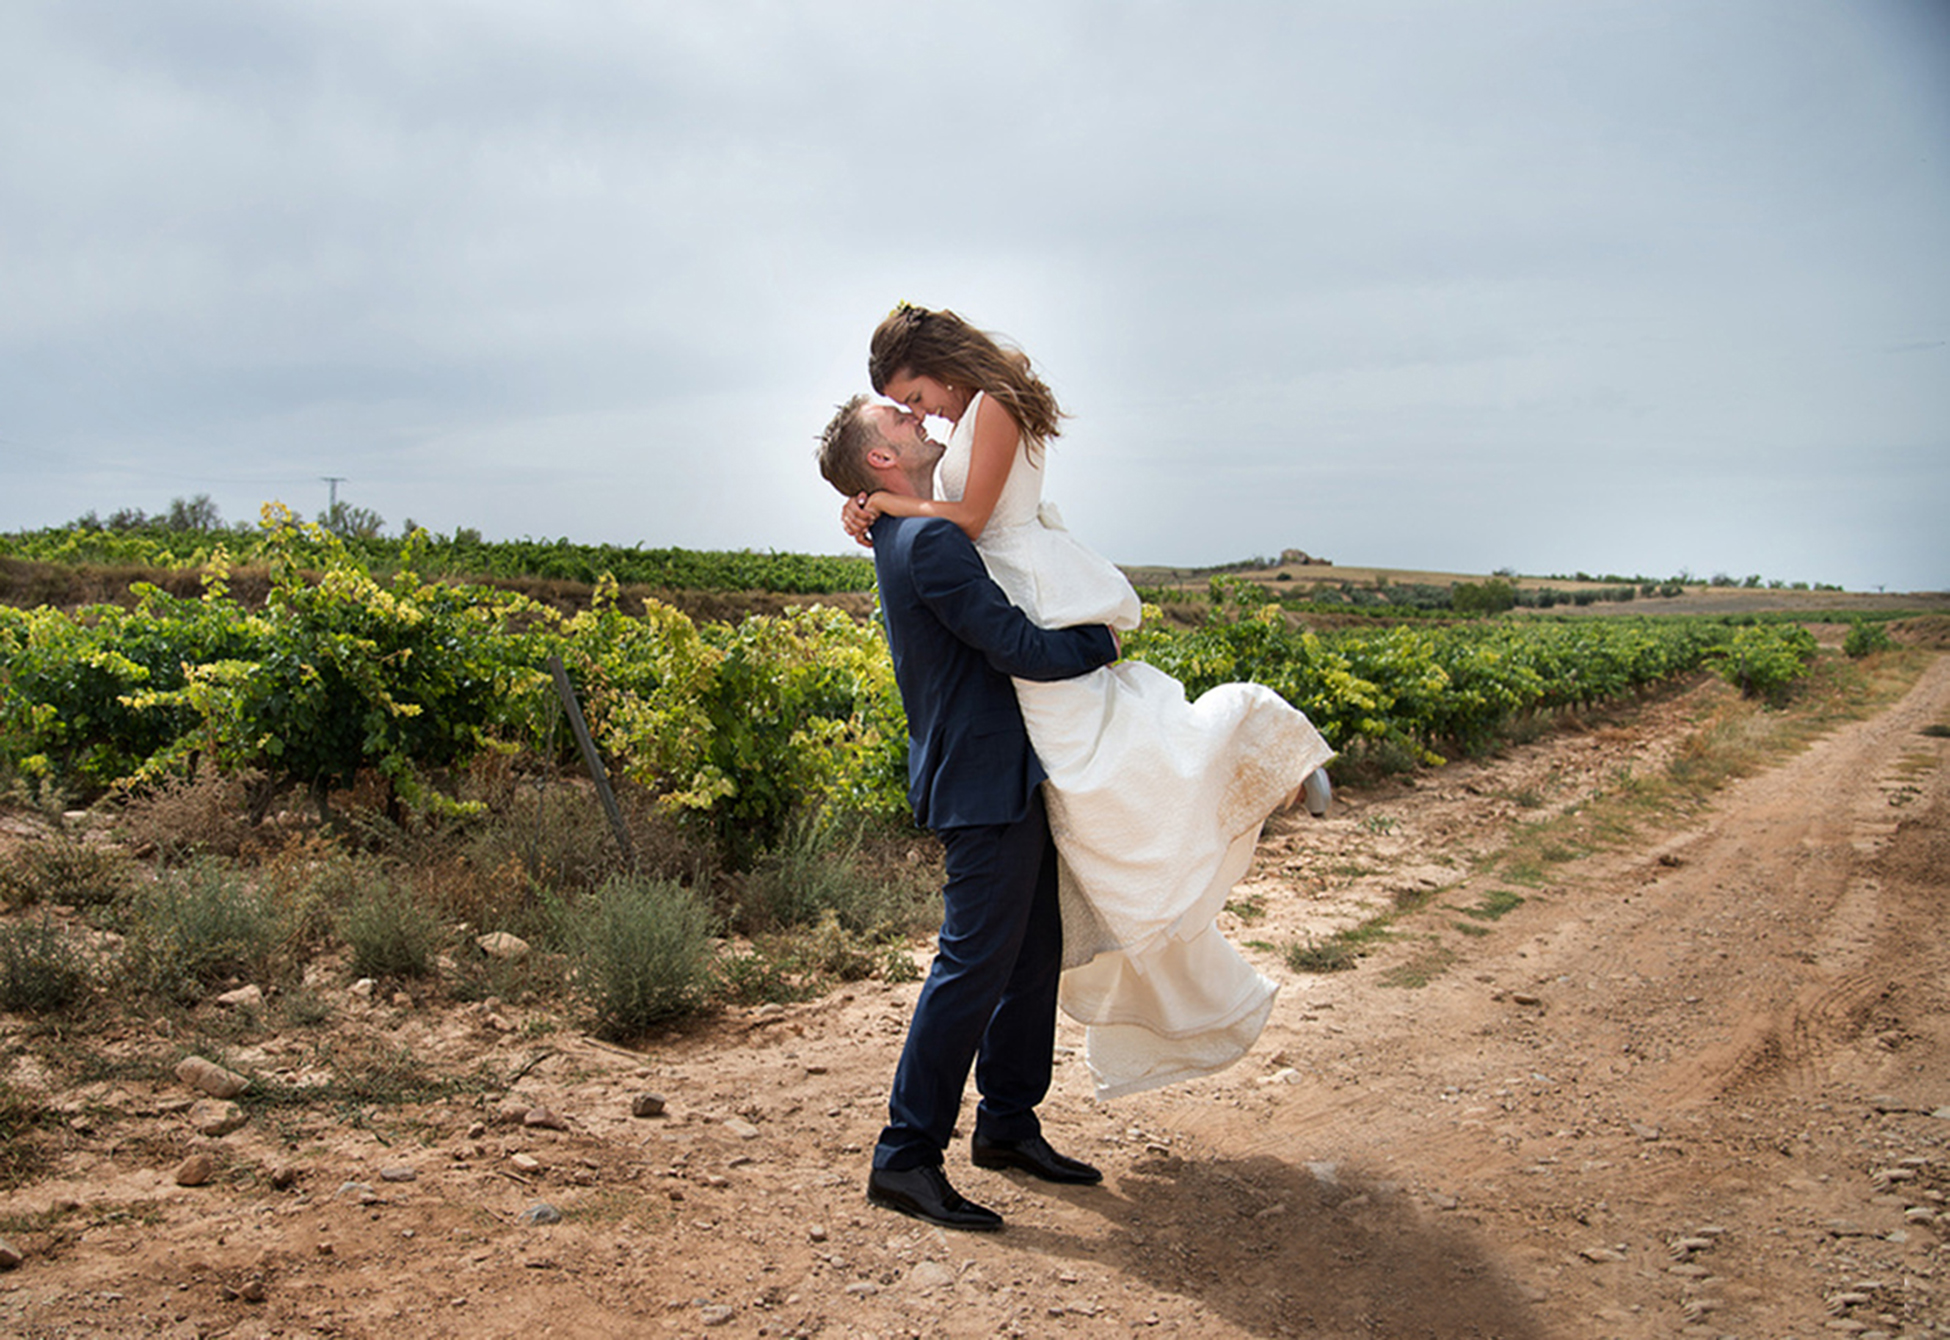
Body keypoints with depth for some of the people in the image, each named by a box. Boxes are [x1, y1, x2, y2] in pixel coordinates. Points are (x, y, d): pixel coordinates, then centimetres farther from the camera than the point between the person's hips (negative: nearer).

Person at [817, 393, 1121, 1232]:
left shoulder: (912, 536, 14)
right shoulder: (928, 541, -19)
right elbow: (1021, 648, -22)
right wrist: (1102, 643, -6)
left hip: (1008, 777, 10)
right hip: (983, 786, -10)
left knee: (1035, 949, 16)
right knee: (974, 964, -6)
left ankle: (1007, 1124, 29)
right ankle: (905, 1158, 5)